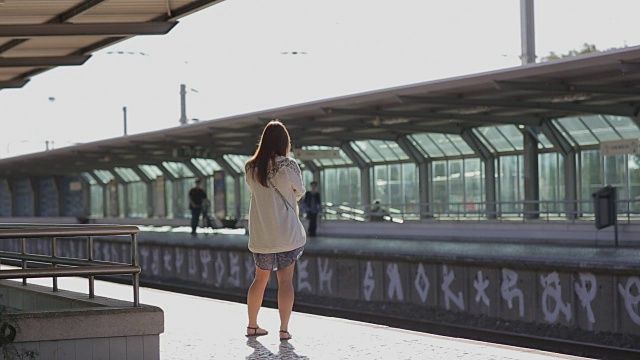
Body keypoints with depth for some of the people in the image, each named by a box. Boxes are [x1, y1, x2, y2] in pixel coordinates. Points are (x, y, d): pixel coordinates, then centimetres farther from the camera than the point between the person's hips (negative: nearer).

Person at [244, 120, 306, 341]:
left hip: (260, 233, 4)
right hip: (286, 232, -4)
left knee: (261, 278, 17)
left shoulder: (251, 169, 0)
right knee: (285, 281, -1)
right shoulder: (288, 166, -11)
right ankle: (284, 329, -4)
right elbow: (299, 193, 3)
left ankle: (252, 325, 23)